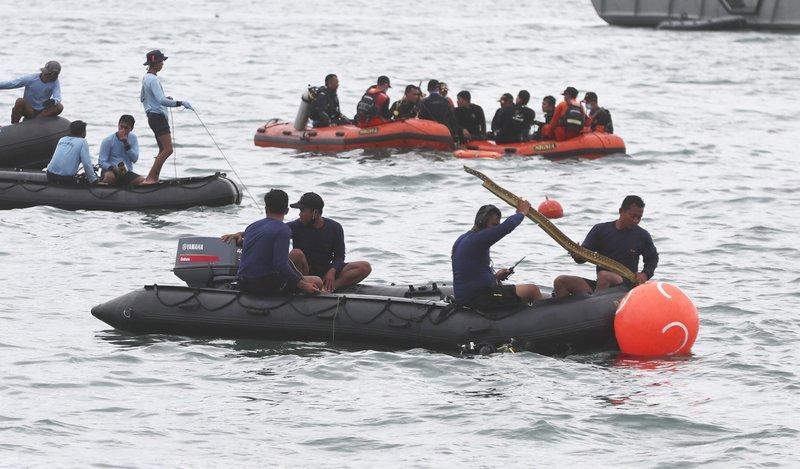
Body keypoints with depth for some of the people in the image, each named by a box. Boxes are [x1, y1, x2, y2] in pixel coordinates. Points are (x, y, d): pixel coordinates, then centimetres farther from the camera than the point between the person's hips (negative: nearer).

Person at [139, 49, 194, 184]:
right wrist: (181, 103, -27)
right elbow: (161, 101, -27)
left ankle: (154, 178, 11)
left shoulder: (146, 78, 15)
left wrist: (165, 98, 22)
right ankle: (149, 178, -18)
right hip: (158, 116, -11)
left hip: (153, 116, 11)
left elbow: (142, 98, 26)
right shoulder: (153, 79, -17)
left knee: (163, 150, 14)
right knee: (167, 149, -15)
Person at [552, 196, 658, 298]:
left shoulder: (642, 236, 5)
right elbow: (581, 258, 3)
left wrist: (645, 274, -1)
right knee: (560, 281, -14)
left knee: (604, 275, -37)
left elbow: (653, 258, 20)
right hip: (598, 285, 3)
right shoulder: (601, 230, 6)